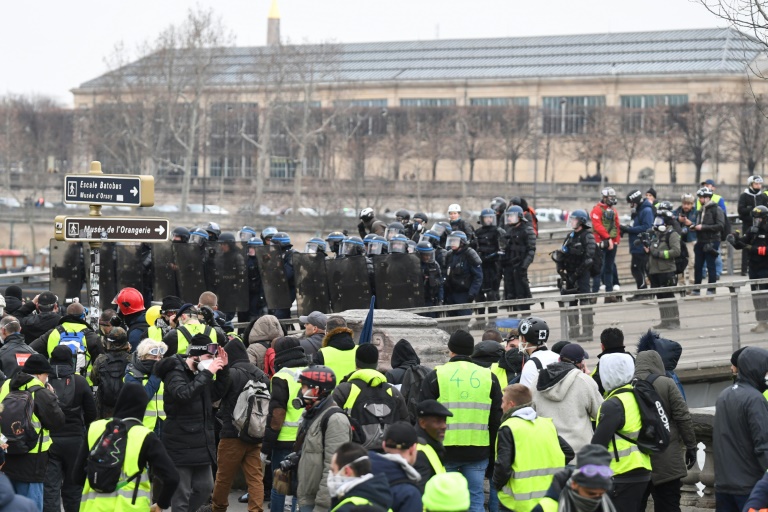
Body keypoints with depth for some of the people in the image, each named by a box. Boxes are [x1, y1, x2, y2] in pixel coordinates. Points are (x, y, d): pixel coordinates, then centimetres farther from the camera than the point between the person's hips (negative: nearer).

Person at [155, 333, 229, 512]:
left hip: (201, 443, 9)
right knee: (182, 495, -3)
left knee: (205, 487, 13)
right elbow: (183, 394, -32)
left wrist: (223, 369, 5)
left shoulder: (199, 373, 12)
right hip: (181, 445, -9)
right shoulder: (175, 372, -14)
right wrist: (207, 373, -30)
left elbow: (217, 393, 18)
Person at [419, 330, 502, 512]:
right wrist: (493, 454, 15)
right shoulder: (489, 377, 7)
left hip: (444, 449, -2)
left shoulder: (435, 376, -1)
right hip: (478, 451, 2)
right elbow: (496, 419, 9)